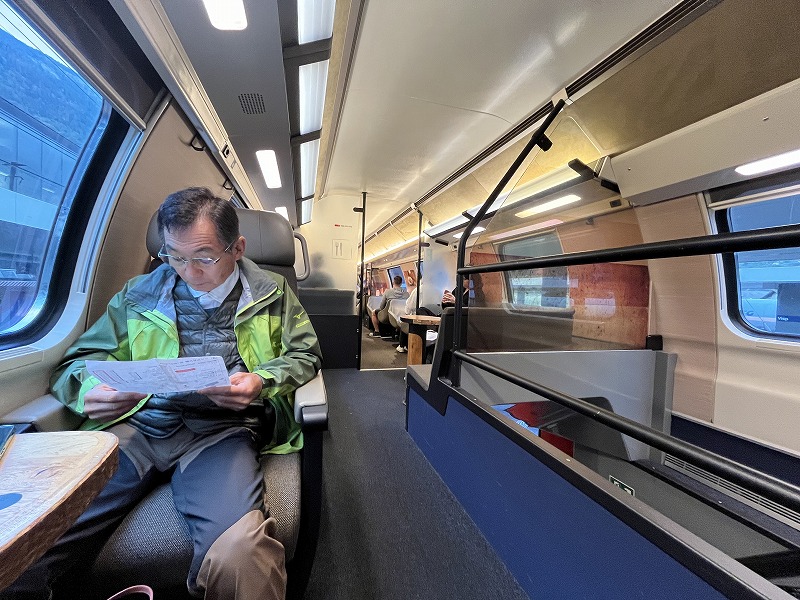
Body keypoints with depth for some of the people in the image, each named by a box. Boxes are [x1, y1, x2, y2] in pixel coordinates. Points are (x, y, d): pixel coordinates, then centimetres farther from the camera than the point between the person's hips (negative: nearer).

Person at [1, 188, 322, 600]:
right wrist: (89, 389, -5)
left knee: (238, 554, -29)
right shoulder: (139, 294, 17)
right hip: (136, 423, 4)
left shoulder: (271, 293, 10)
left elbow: (306, 354, 9)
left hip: (221, 428, -3)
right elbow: (79, 361, 19)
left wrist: (263, 381, -10)